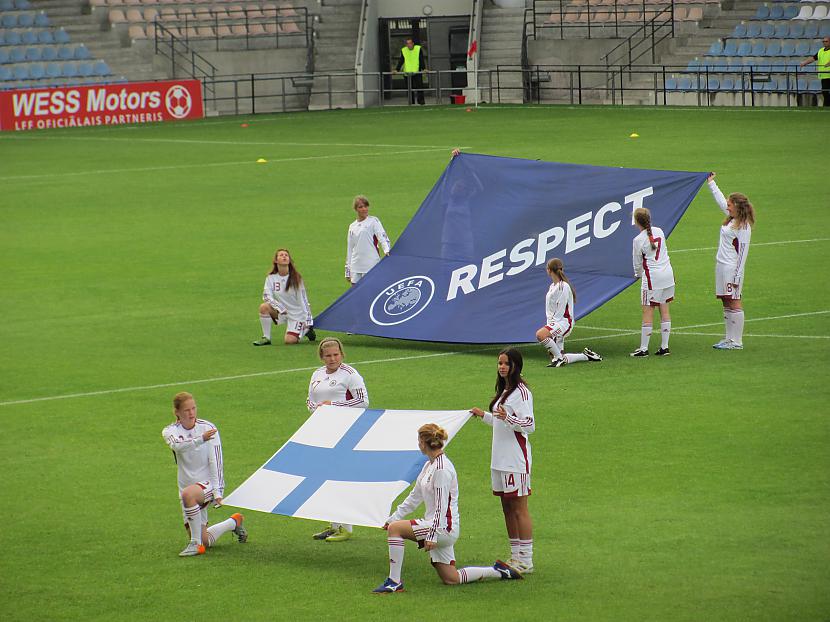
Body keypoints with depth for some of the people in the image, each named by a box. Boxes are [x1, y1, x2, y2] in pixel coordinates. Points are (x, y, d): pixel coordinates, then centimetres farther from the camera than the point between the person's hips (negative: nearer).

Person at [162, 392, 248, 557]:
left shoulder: (208, 428, -6)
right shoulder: (170, 431, -2)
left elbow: (215, 461, -10)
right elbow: (178, 446, -26)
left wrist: (217, 491, -20)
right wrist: (201, 439, -44)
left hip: (208, 483, -4)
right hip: (188, 485, 4)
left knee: (188, 494, -39)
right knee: (205, 540, 2)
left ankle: (196, 543, -28)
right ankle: (234, 522, 33)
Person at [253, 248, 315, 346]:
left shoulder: (296, 277, -12)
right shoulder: (271, 278, -6)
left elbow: (302, 299, -9)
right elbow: (266, 296, -14)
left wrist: (305, 320, -11)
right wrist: (281, 309, -25)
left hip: (296, 313, -3)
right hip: (281, 312, 3)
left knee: (290, 341, -18)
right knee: (264, 307, -26)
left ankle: (306, 330, 15)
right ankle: (266, 338, -12)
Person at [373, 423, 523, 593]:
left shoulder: (442, 469, -18)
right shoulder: (429, 465, 12)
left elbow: (441, 507, -21)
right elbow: (415, 497, 20)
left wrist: (432, 535, -24)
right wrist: (394, 517, 17)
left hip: (444, 527, -10)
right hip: (439, 530, 10)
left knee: (395, 529, -19)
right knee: (451, 579, 13)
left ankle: (394, 582, -17)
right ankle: (498, 571, 23)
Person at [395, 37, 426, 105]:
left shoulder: (418, 49, 1)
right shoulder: (403, 50, 7)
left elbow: (421, 59, -3)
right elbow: (400, 61, 6)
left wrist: (424, 68, -14)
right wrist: (397, 69, -5)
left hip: (417, 72, -2)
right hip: (407, 73, 2)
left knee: (419, 88, -7)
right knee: (410, 89, 3)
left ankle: (421, 102, -4)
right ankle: (411, 103, 9)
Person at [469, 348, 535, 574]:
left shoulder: (521, 392, -13)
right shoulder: (504, 390, 17)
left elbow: (529, 425, -21)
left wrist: (507, 417, -34)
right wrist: (484, 416, 26)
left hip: (516, 460, -10)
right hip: (500, 460, 10)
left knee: (519, 509, -7)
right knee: (507, 508, 12)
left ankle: (526, 562, -4)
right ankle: (515, 557, 19)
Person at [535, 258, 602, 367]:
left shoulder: (564, 287, -11)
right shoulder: (552, 286, 18)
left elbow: (560, 311, -16)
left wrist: (551, 326, -17)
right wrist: (549, 324, 9)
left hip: (564, 321, -9)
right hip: (555, 322, 10)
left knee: (540, 334, -35)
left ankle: (559, 358, -22)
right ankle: (586, 356, 22)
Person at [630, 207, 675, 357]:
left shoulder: (638, 240, -12)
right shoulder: (659, 231, 5)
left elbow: (638, 263, -3)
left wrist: (638, 274, 20)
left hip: (652, 278, -6)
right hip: (668, 274, 6)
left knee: (648, 311, -1)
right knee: (665, 310, 9)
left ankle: (643, 348, 1)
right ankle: (664, 346, 11)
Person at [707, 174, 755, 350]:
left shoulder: (743, 227, -15)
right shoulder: (731, 219, 10)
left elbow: (743, 252, -16)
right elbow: (721, 201, 27)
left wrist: (737, 276, -17)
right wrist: (711, 183, 36)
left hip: (732, 268, -10)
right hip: (721, 266, 10)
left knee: (734, 303, -7)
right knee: (726, 303, 11)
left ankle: (737, 342, -6)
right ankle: (729, 339, 16)